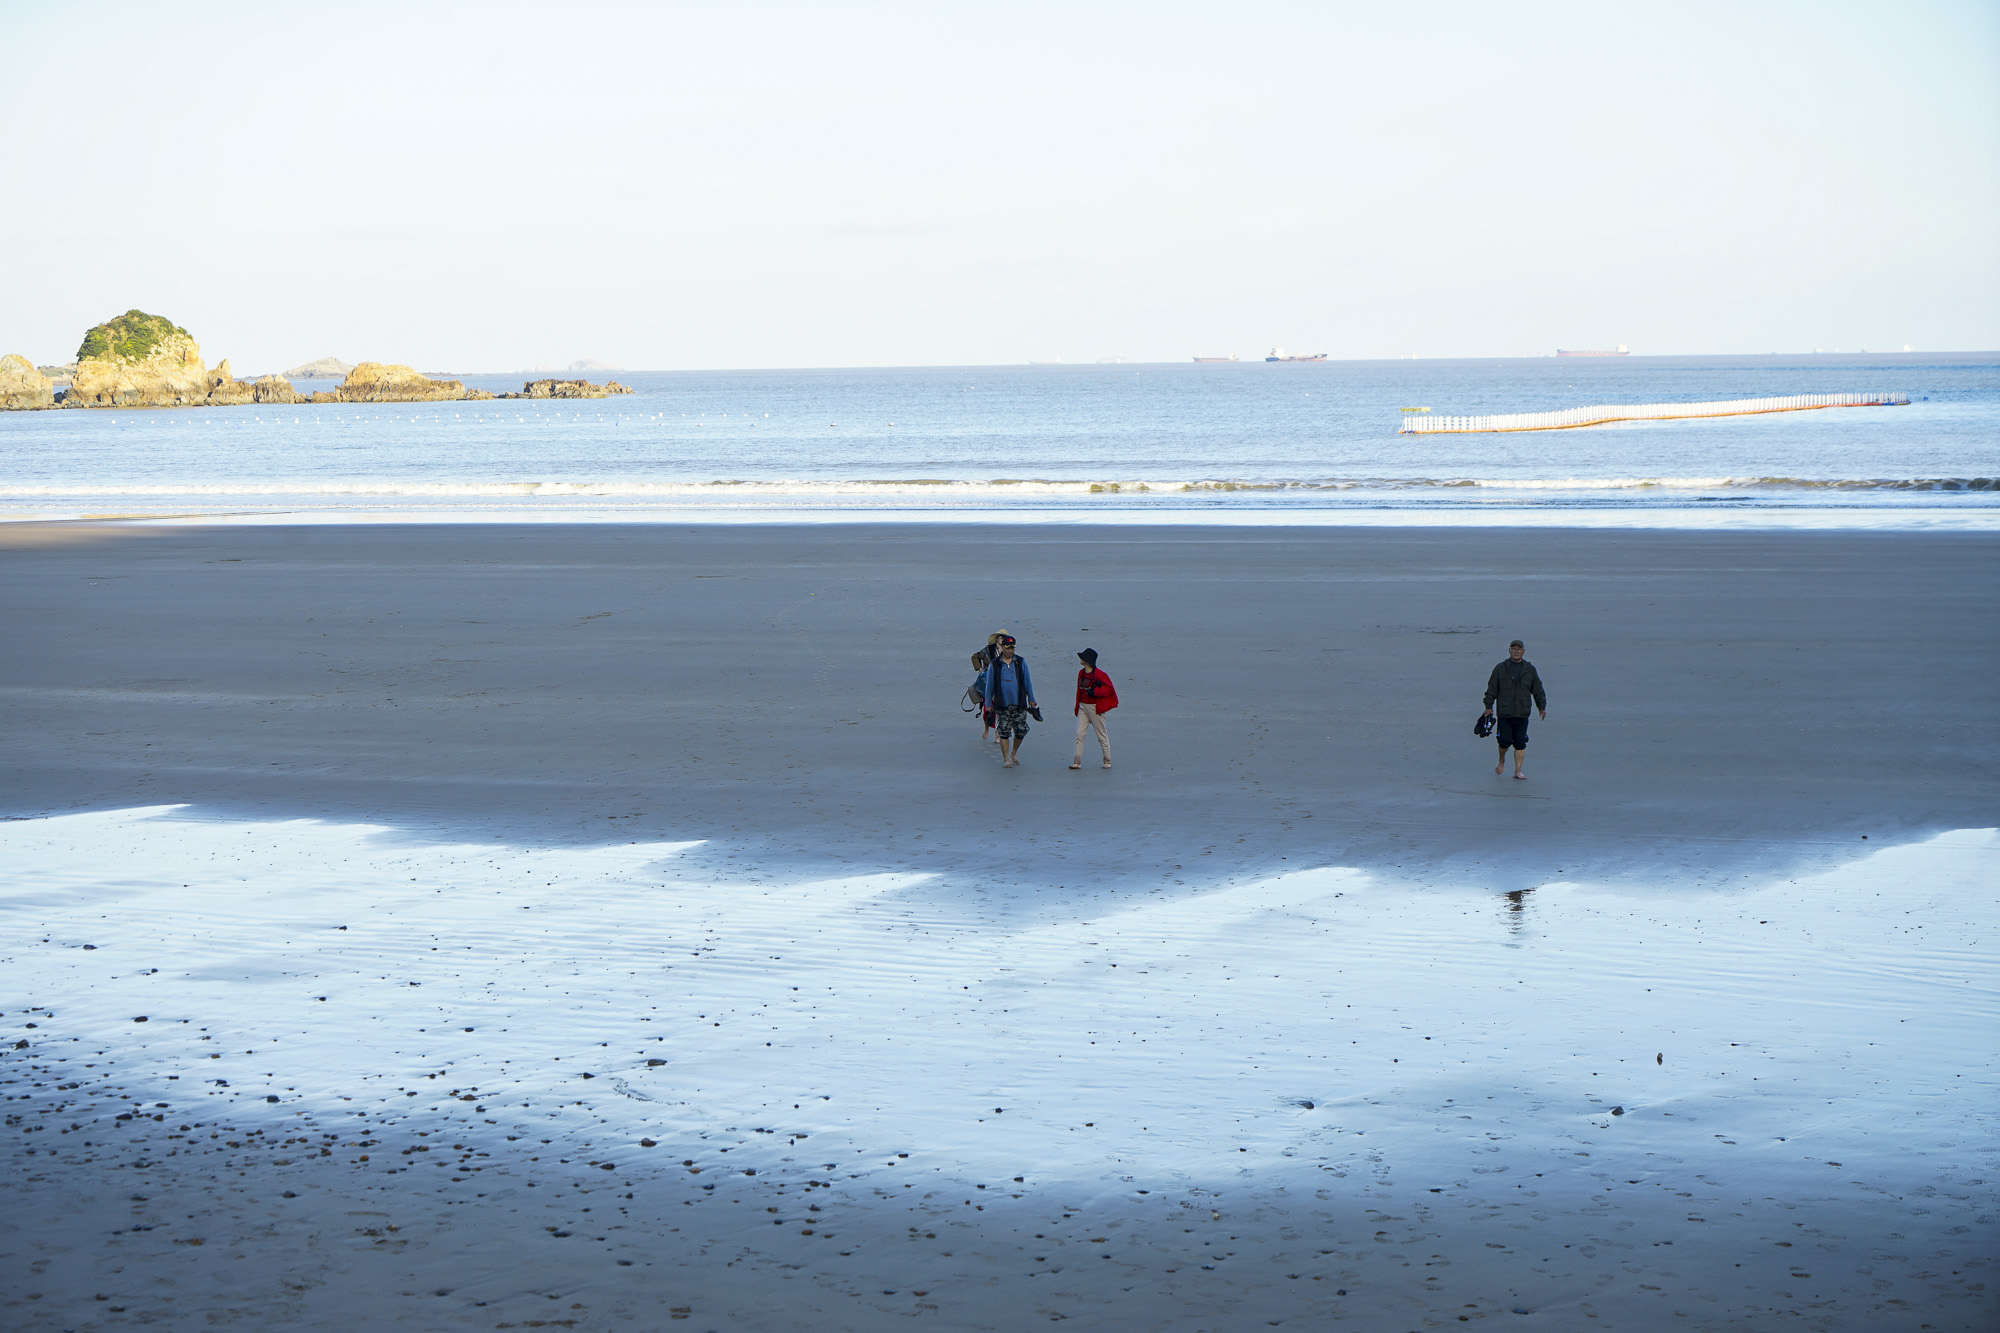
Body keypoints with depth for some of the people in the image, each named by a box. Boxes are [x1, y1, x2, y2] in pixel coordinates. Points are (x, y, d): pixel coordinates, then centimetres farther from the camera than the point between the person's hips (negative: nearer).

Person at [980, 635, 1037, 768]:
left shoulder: (1021, 662, 7)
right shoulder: (994, 665, 4)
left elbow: (1027, 682, 12)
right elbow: (989, 685, 8)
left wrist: (1031, 699, 9)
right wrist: (988, 703, 6)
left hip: (1019, 704, 1)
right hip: (1002, 705, -1)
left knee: (1021, 731, -2)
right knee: (1004, 733, -4)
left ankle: (1014, 752, 23)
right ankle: (1006, 759, 4)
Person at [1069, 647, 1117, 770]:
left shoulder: (1098, 674, -14)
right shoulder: (1081, 673, 10)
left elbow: (1109, 688, -13)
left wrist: (1094, 692, -21)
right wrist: (1077, 707, 16)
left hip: (1095, 708, -7)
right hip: (1083, 707, 7)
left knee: (1101, 735, 4)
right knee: (1079, 734, -3)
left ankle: (1107, 761, 16)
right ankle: (1077, 762, -3)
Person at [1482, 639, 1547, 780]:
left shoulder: (1530, 669, 8)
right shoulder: (1500, 669, 4)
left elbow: (1538, 690, 14)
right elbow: (1491, 689, 5)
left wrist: (1542, 707, 10)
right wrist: (1488, 707, 0)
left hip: (1522, 714, 1)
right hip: (1504, 714, -1)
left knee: (1520, 743, -1)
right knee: (1505, 741, -3)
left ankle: (1518, 771, 5)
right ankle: (1501, 761, 27)